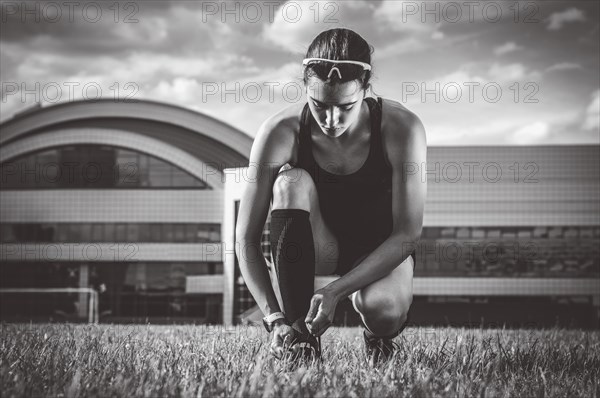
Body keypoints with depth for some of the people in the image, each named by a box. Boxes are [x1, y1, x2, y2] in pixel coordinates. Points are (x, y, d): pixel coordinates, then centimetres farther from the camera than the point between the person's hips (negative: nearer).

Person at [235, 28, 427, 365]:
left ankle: (379, 335, 5)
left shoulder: (401, 129, -26)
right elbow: (246, 240, -20)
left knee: (382, 310, -36)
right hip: (316, 247, 1)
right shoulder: (280, 133, -24)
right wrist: (274, 318, -31)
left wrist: (336, 291, -34)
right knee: (291, 182, -32)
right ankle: (295, 330, -23)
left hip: (382, 247, -1)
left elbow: (407, 234, -24)